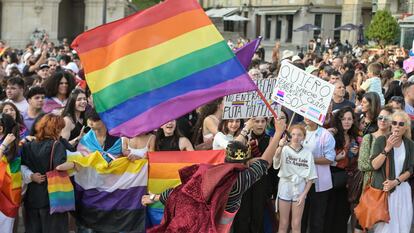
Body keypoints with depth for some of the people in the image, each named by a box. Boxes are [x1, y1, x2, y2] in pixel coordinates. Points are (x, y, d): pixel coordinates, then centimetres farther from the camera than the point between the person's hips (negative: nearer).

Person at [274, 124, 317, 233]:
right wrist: (281, 146, -51)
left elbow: (310, 177, 2)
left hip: (300, 189, 1)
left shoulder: (307, 153, -2)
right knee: (283, 224, 8)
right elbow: (276, 160, -32)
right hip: (285, 188, -1)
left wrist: (304, 194, -6)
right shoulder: (284, 150, -8)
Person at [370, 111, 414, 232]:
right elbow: (375, 165, -11)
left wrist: (395, 181, -11)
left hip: (402, 189, 3)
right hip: (382, 188, -3)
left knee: (402, 223, 3)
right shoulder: (381, 140, -5)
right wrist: (387, 149, -21)